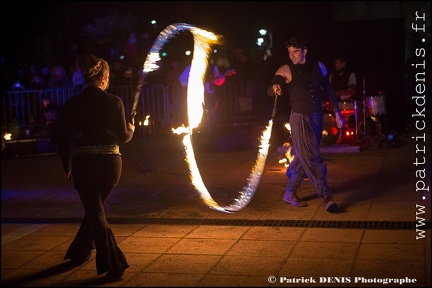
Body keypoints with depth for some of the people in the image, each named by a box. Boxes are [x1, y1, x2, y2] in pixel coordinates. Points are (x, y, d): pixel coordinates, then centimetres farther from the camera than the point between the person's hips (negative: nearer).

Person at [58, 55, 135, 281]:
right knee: (95, 207, 22)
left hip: (83, 163, -1)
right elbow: (123, 137, -2)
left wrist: (67, 168, 16)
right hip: (110, 162, 1)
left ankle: (114, 264, -5)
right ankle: (80, 252, 37)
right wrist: (131, 129, 22)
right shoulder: (114, 102, -6)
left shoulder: (71, 104, -2)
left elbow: (64, 140, 2)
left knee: (95, 211, 5)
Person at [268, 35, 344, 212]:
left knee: (303, 158, 12)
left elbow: (328, 90, 11)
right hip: (300, 119, -5)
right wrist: (275, 87, -42)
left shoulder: (318, 66, 4)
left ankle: (290, 193, 25)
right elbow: (270, 91, -18)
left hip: (317, 118, 5)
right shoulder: (285, 70, -9)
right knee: (312, 159, -7)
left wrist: (336, 112, 9)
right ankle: (326, 196, 0)